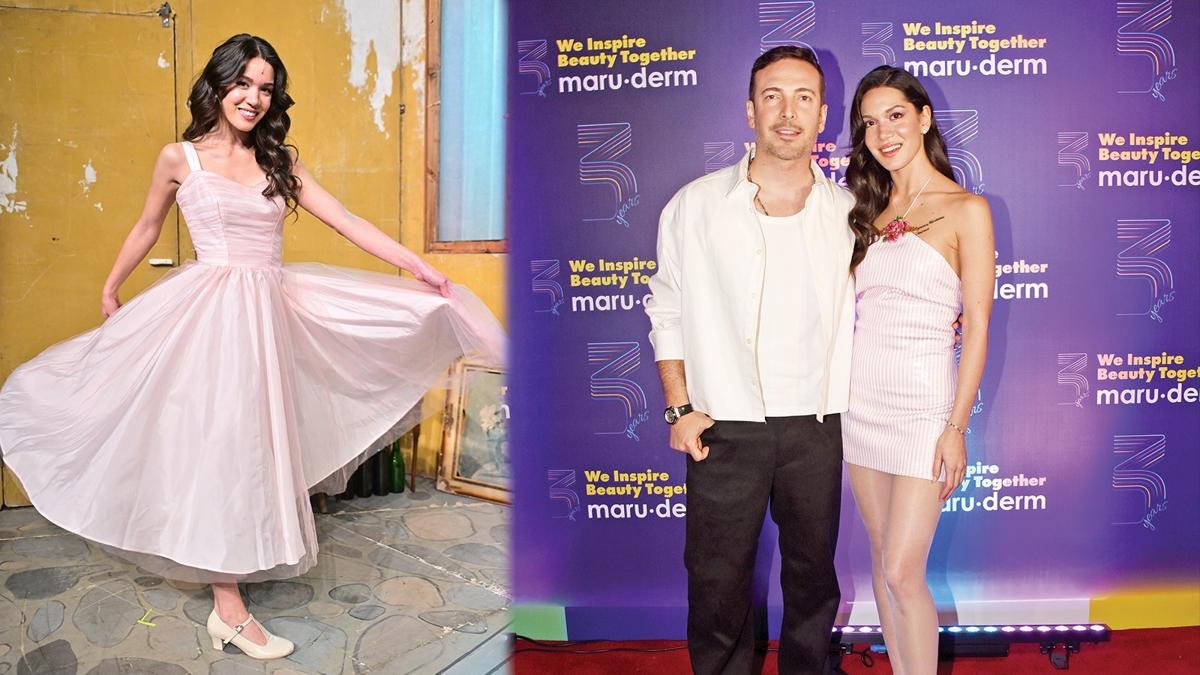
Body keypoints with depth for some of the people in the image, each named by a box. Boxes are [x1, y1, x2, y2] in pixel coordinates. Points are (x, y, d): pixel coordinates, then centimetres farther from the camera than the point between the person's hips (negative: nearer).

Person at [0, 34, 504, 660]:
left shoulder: (279, 162, 8)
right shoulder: (179, 158, 1)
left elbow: (346, 222, 3)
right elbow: (147, 226, 16)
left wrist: (418, 267, -4)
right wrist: (111, 288, 25)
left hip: (269, 307, 4)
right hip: (210, 309, -4)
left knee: (254, 437, 7)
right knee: (220, 440, -4)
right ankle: (227, 608, 2)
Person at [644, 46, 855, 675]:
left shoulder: (846, 212, 2)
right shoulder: (695, 205, -3)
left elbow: (859, 311, 12)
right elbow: (667, 312, 2)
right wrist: (680, 408, -4)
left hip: (817, 427, 2)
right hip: (724, 427, -2)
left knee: (813, 573, 18)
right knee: (717, 580, 9)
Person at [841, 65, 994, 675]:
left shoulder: (966, 209, -5)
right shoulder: (868, 209, 11)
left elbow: (976, 325, -8)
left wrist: (957, 427, -12)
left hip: (922, 401, -5)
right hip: (861, 396, 5)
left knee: (902, 573, -6)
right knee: (883, 560, 13)